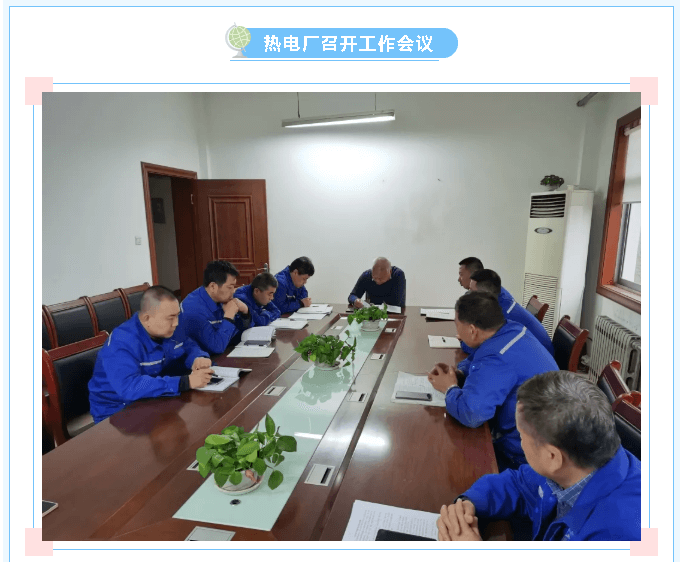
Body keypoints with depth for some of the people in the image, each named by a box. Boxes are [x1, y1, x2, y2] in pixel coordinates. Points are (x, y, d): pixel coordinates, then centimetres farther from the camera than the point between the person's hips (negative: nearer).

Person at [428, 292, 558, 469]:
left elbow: (470, 413, -38)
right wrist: (459, 375, -4)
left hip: (526, 454, -8)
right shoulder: (514, 329, -4)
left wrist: (449, 388, -18)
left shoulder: (496, 358, -32)